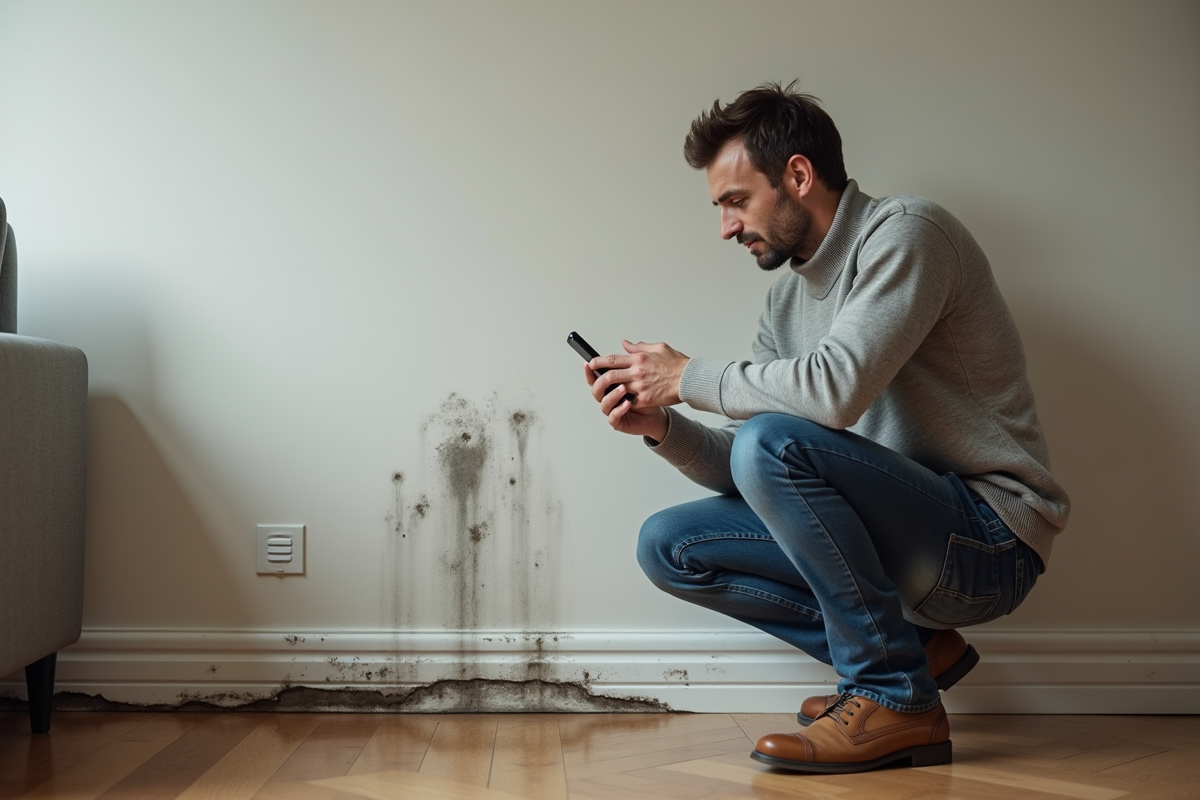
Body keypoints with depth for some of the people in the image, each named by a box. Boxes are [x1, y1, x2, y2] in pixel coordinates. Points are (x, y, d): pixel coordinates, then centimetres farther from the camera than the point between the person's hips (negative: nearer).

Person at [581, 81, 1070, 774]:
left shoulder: (905, 234, -12)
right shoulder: (787, 302, 12)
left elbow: (836, 388, -29)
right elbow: (743, 475, 12)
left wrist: (690, 377, -15)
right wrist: (662, 427, -6)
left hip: (991, 540, -8)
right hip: (908, 535, 8)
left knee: (773, 441, -28)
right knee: (669, 546, 3)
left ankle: (895, 698, -14)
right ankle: (911, 647, 4)